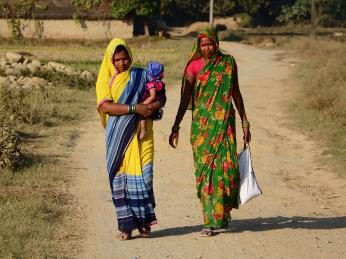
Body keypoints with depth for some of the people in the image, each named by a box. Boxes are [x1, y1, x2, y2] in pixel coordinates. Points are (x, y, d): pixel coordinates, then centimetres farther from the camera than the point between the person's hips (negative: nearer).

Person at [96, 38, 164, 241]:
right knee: (120, 178, -2)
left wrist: (154, 106, -13)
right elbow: (106, 106, -11)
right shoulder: (105, 79, 4)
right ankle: (127, 225, 3)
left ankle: (144, 221, 7)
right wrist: (135, 108, -20)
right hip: (118, 136, 0)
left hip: (141, 134, 0)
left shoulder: (141, 76, 8)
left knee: (142, 175, -6)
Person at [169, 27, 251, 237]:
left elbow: (236, 93, 12)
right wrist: (176, 127, -7)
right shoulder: (194, 66, 0)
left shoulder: (228, 63, 5)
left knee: (226, 165, -8)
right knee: (205, 169, -3)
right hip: (201, 123, -1)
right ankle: (211, 220, 3)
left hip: (224, 121, 1)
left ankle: (225, 210, 18)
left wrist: (245, 122, 12)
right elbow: (186, 98, -2)